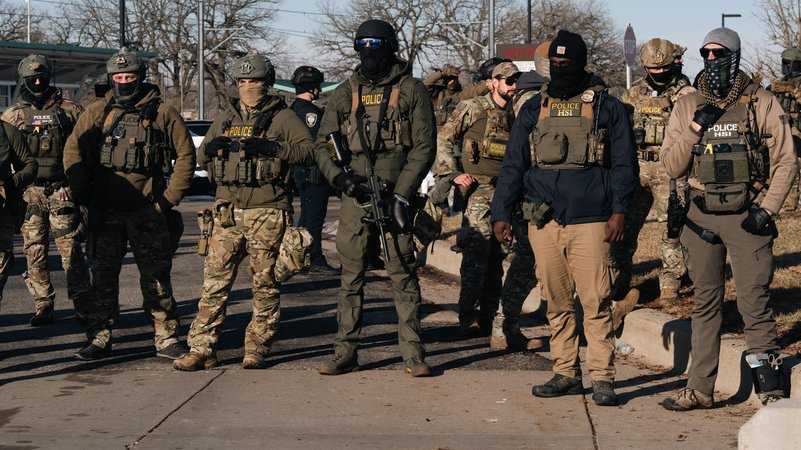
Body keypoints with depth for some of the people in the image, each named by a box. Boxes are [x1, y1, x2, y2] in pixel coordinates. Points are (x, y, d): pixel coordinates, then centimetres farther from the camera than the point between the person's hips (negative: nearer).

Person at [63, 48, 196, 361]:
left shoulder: (163, 113, 1)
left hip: (148, 212, -2)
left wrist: (169, 197, -2)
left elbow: (186, 155, 3)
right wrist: (82, 194, 2)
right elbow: (72, 150, 11)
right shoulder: (97, 112, 7)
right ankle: (99, 339, 14)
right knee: (103, 276, 7)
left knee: (156, 277, 2)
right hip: (105, 213, 2)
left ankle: (166, 338, 9)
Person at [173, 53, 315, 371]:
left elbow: (310, 150, -10)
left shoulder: (282, 117, 3)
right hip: (228, 211, 4)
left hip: (267, 213, -4)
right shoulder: (227, 118, 18)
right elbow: (202, 157, 24)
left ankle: (256, 351, 11)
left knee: (265, 285, 3)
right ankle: (201, 349, 1)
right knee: (214, 281, -1)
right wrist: (211, 148, -1)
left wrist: (272, 147, -23)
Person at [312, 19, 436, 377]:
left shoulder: (411, 90, 2)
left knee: (403, 275, -2)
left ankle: (413, 354, 4)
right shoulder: (345, 93, 11)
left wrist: (400, 194, -10)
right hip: (355, 196, 3)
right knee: (351, 276, 6)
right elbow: (322, 144, 12)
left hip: (394, 195, -3)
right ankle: (345, 353, 11)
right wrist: (339, 176, -8)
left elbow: (424, 147, -2)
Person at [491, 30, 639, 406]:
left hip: (590, 221, -3)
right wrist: (501, 213, 7)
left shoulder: (607, 108, 5)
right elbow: (513, 165, 14)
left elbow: (624, 164, 3)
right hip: (544, 222, 4)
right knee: (557, 304, 8)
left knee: (596, 303, -7)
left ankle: (602, 379, -2)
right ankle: (566, 374, 16)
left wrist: (619, 210, -9)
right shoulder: (534, 109, 14)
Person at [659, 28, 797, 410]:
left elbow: (786, 162, 0)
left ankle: (770, 389, 4)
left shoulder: (762, 104, -1)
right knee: (705, 304, 10)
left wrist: (767, 209, -10)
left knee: (754, 303, -6)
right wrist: (695, 128, -10)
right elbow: (672, 167, 3)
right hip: (701, 217, 3)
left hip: (747, 218, -3)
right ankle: (699, 389, 17)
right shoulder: (686, 107, 7)